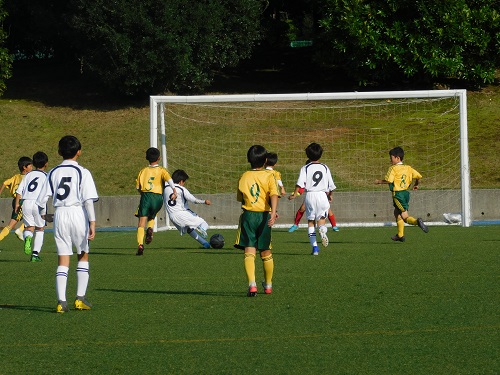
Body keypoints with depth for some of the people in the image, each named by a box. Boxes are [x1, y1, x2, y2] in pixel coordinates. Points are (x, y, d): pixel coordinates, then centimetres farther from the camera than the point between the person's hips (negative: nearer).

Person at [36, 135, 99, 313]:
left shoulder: (53, 173, 7)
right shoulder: (83, 172, -2)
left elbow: (41, 200, 5)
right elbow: (88, 200, -11)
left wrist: (43, 214, 24)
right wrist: (92, 222, -11)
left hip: (59, 214, 2)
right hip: (78, 213, -2)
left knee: (63, 260, 4)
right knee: (83, 257, 14)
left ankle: (61, 301, -7)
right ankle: (80, 297, 8)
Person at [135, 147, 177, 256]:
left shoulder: (143, 171, 14)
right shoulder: (161, 170, 9)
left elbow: (138, 187, 14)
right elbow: (169, 179, -10)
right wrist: (174, 191, -17)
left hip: (145, 195, 0)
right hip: (157, 197, 0)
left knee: (142, 221, -5)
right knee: (152, 217, 26)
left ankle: (140, 244, -22)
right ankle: (150, 229, -7)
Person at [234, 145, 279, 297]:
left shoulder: (243, 177, 6)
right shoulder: (269, 176, -1)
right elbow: (274, 195, -16)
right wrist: (273, 212, -25)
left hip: (248, 215, 0)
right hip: (264, 215, 0)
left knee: (249, 251, -5)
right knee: (266, 252, 15)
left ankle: (252, 284, -25)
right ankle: (268, 285, 30)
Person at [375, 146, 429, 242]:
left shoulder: (393, 168, -11)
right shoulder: (408, 168, 8)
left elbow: (388, 180, -21)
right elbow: (419, 176, 6)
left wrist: (379, 181, -3)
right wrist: (416, 184, 25)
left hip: (398, 194, -8)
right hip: (406, 193, 8)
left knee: (405, 216, -7)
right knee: (397, 213, 22)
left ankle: (417, 222, -34)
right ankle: (400, 235, 26)